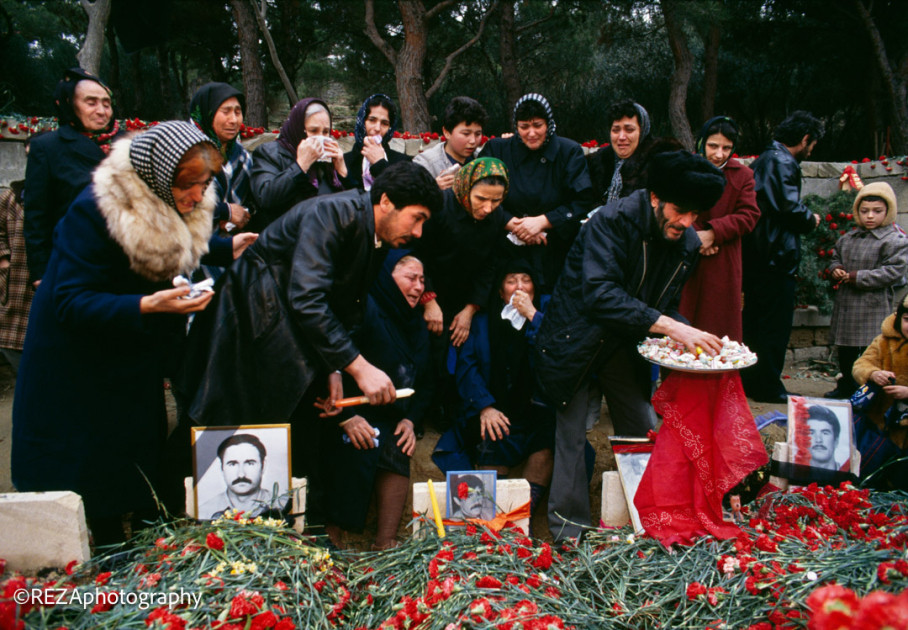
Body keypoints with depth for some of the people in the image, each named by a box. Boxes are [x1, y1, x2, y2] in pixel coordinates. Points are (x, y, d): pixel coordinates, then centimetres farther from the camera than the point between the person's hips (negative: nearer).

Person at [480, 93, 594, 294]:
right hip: (508, 253, 0)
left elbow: (583, 201, -3)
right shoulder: (497, 149, 6)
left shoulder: (570, 152, 4)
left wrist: (542, 221, -13)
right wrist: (513, 224, -14)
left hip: (554, 255, 0)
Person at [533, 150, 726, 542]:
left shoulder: (686, 244, -2)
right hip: (575, 339, -6)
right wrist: (668, 326, -40)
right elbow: (599, 294, -35)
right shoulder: (612, 222, -23)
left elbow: (666, 305, 7)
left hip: (624, 345, 6)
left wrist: (689, 338, -15)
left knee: (645, 433, 7)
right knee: (571, 432, -3)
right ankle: (567, 530, 13)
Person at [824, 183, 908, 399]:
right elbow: (836, 257, 27)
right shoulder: (848, 239, 12)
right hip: (845, 304, 7)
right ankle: (847, 385, 33)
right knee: (845, 350, 17)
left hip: (874, 308, -7)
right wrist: (835, 270, 2)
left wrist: (857, 277, -17)